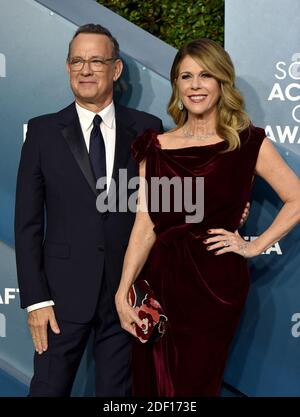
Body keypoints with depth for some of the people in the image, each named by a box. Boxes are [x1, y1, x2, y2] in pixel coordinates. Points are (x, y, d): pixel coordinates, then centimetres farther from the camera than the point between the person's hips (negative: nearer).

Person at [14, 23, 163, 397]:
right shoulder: (43, 131, 0)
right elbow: (28, 221, -1)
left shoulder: (146, 129, 2)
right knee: (48, 388, 7)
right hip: (64, 291, 0)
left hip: (128, 289, 1)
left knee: (117, 391, 12)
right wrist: (35, 298, -5)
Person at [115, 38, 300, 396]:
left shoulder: (248, 142, -1)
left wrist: (255, 246, -2)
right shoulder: (156, 148, 4)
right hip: (161, 280, 2)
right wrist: (123, 291, -11)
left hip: (216, 282, -2)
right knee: (154, 384, 10)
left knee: (194, 385, 6)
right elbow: (145, 225, -3)